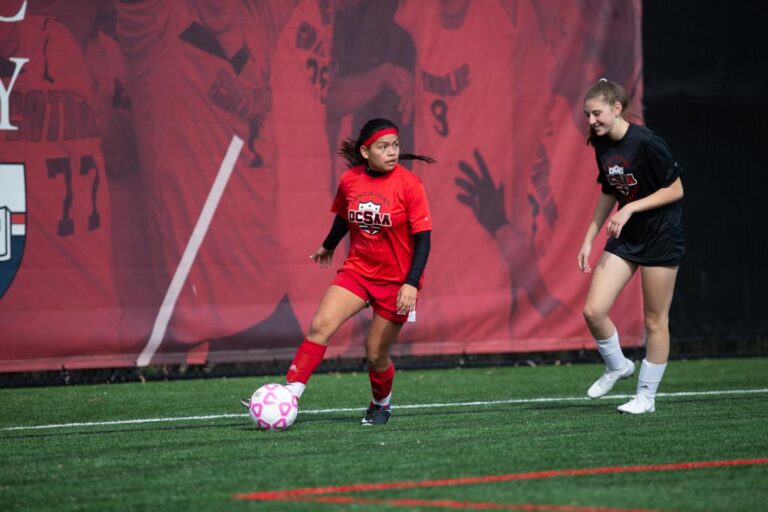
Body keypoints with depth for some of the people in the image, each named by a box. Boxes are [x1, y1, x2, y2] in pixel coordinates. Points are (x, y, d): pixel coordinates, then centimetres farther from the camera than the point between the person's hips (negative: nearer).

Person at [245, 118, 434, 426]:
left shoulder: (409, 184, -14)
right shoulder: (349, 181, -3)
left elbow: (423, 238, -13)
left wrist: (411, 284, -22)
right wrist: (328, 246, 34)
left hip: (396, 281, -3)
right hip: (357, 270, 3)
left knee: (375, 354, 3)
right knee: (320, 325, -19)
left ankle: (382, 404, 33)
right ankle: (291, 393, -21)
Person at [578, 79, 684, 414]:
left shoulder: (646, 143, -20)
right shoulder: (602, 145, 2)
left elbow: (675, 190, -15)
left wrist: (630, 208, -23)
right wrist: (589, 239, 12)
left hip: (661, 236, -7)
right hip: (625, 236, 7)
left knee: (655, 321, 2)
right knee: (593, 310, -6)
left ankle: (646, 396, 14)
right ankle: (617, 366, 20)